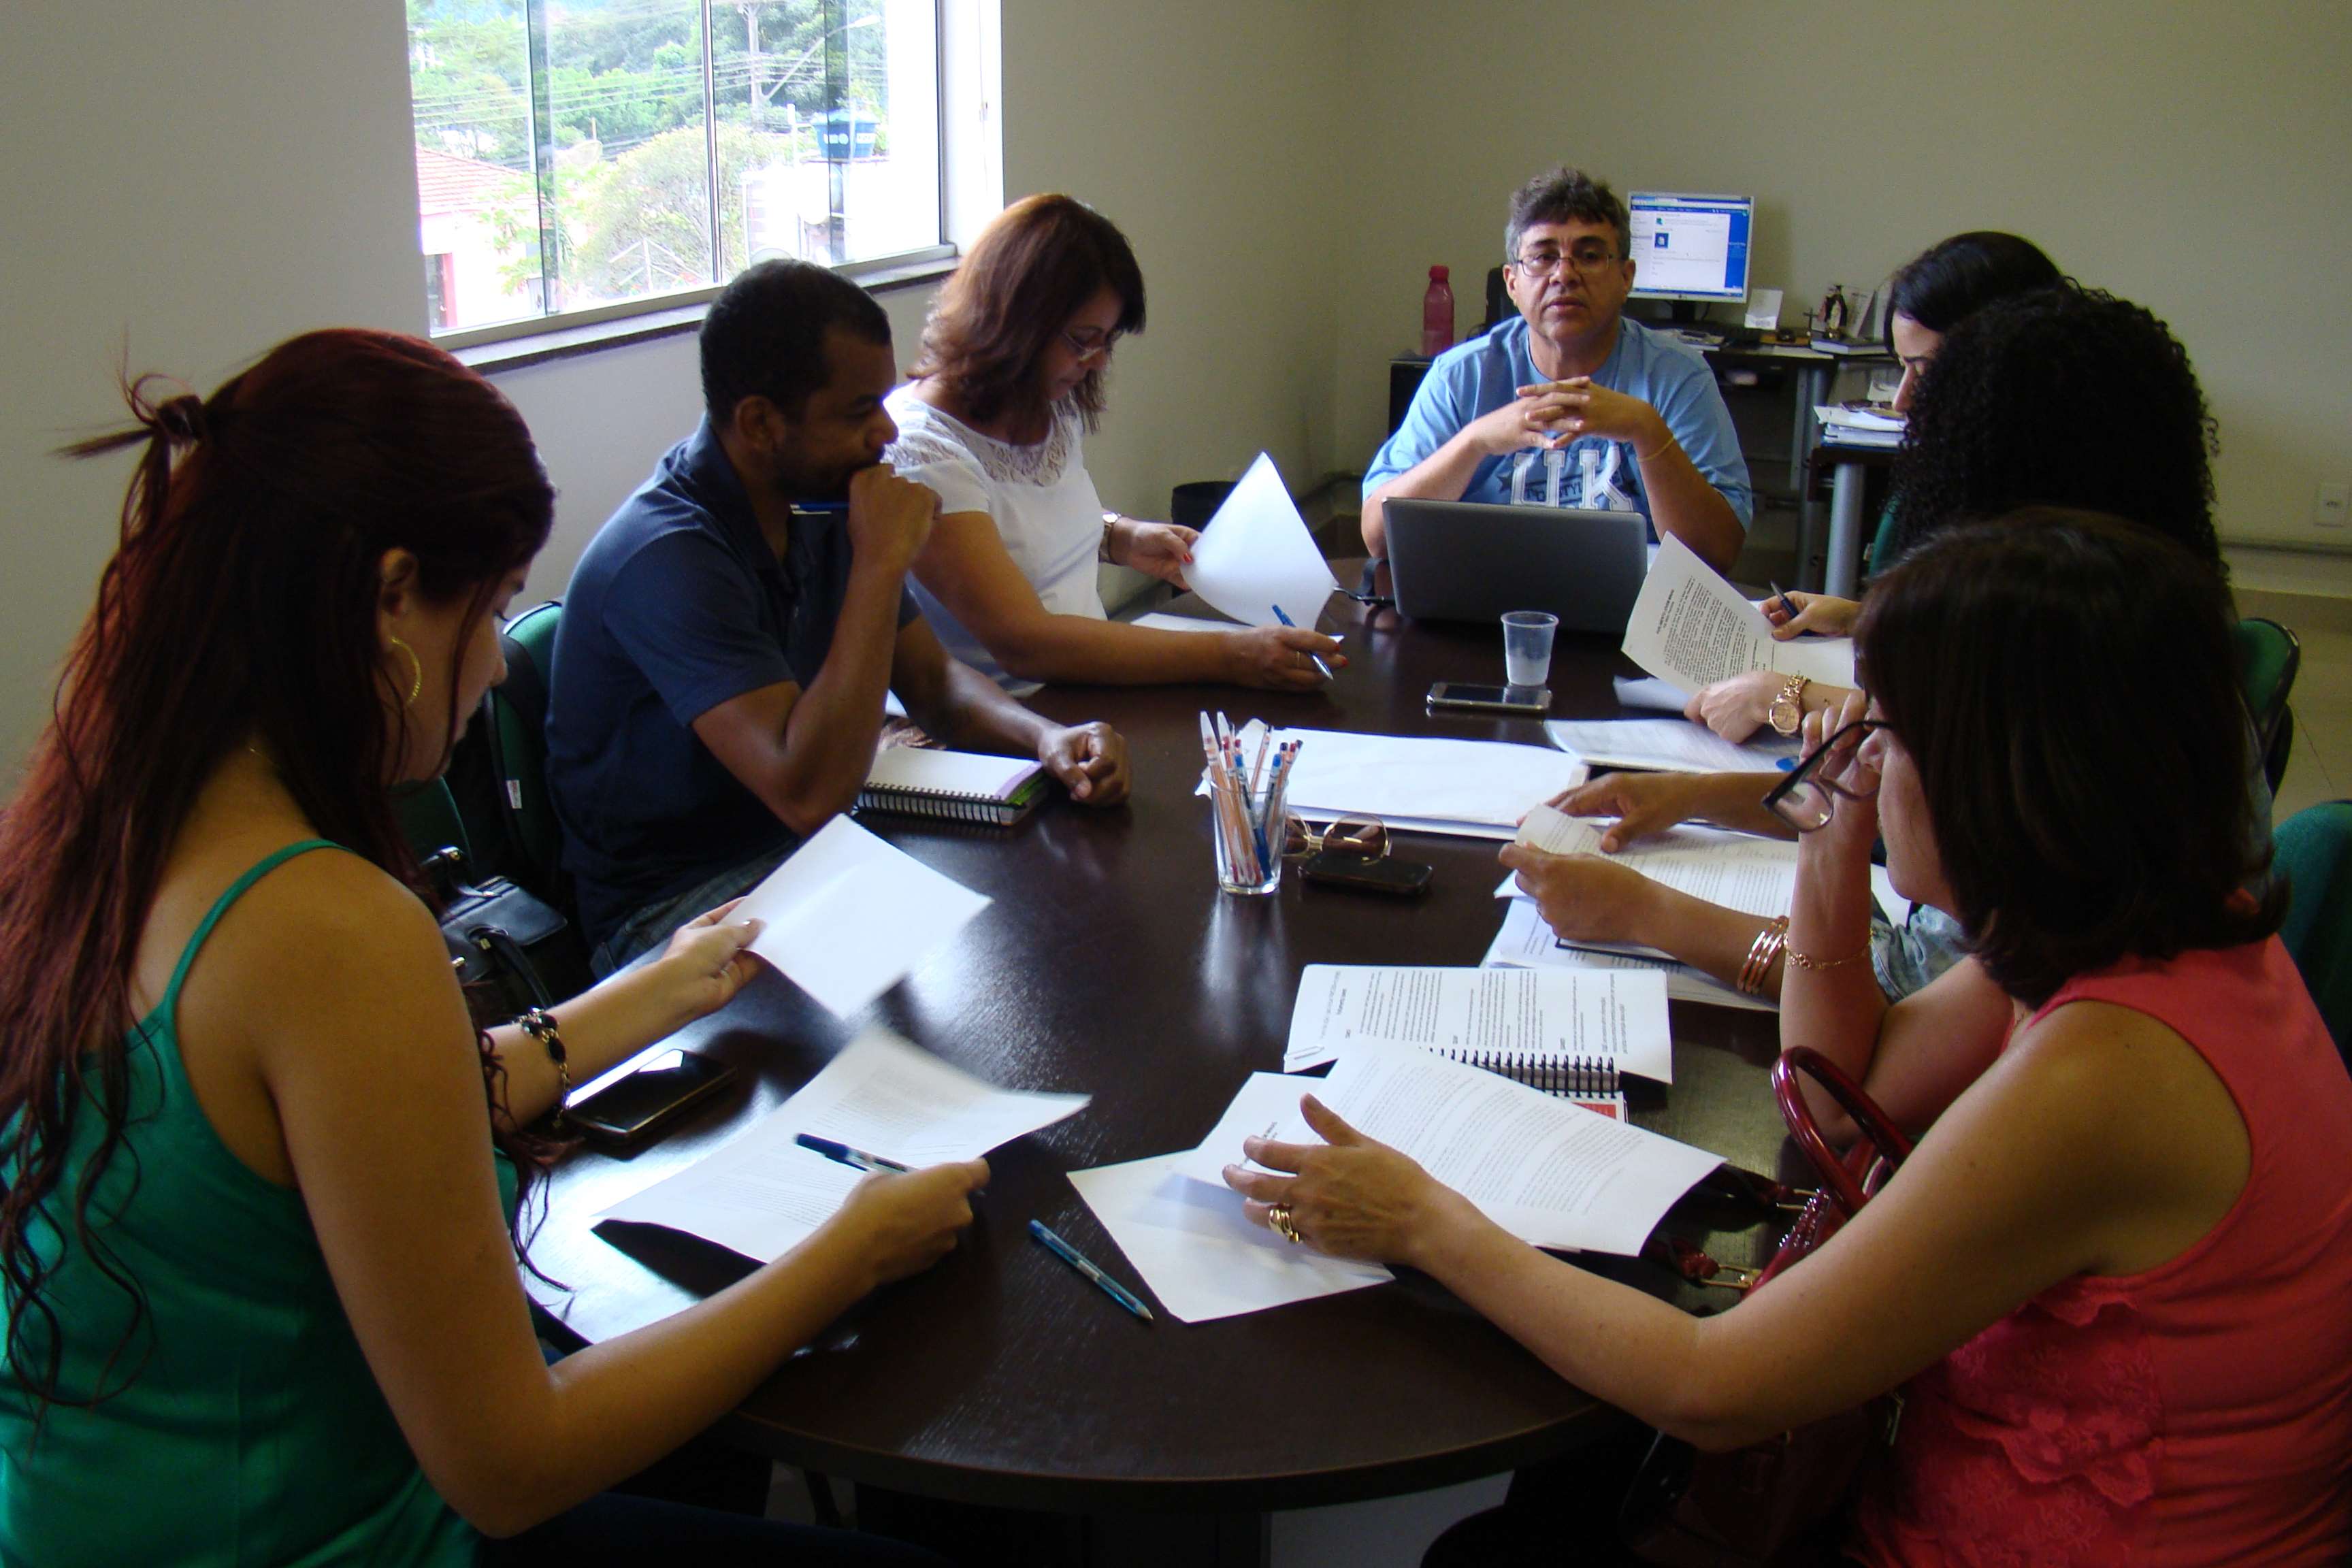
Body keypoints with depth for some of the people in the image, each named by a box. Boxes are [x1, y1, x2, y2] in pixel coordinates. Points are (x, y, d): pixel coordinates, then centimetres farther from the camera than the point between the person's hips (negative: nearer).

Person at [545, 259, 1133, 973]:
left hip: (809, 848, 8)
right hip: (674, 906, -8)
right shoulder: (664, 557, -26)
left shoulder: (821, 502, 1)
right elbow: (808, 792, -35)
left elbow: (934, 681, 10)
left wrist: (1045, 736, -13)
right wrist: (881, 563, -31)